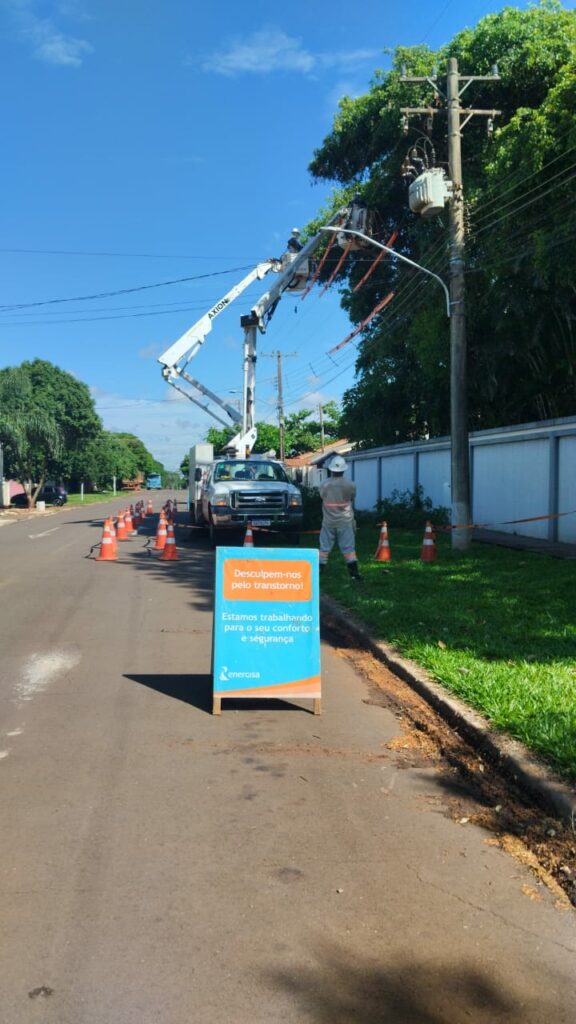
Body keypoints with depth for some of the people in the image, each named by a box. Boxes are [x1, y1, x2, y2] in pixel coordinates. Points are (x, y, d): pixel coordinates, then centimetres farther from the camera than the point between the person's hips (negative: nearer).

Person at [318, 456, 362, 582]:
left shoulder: (324, 485, -9)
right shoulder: (350, 485, -9)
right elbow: (352, 499, 6)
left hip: (328, 521, 1)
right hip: (345, 521, 0)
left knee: (324, 547, 9)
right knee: (348, 547, 1)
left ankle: (319, 570, 12)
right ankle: (354, 573, -3)